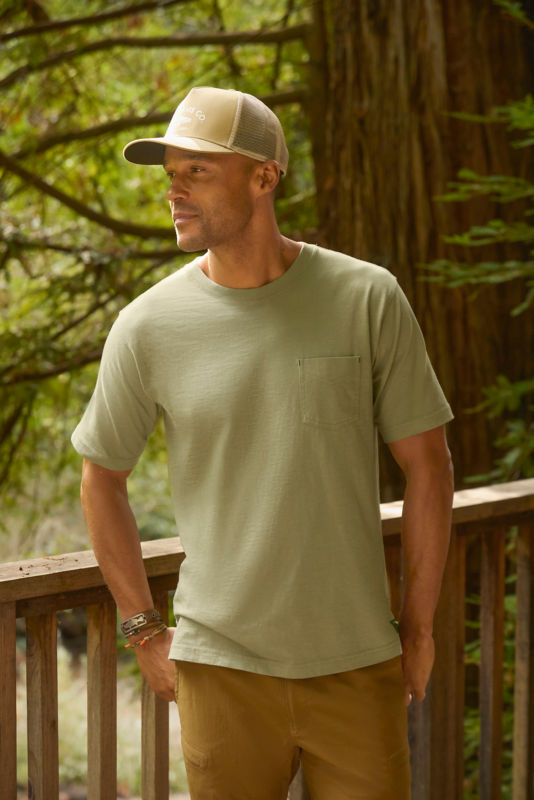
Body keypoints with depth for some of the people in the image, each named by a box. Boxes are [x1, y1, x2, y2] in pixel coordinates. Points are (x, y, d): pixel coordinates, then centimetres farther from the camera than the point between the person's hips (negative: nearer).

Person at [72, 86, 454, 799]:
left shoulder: (367, 299, -4)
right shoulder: (149, 325, -3)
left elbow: (427, 465, 3)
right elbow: (101, 478, 10)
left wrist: (418, 627, 4)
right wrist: (145, 632, 8)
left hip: (358, 666, 0)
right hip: (222, 669, 0)